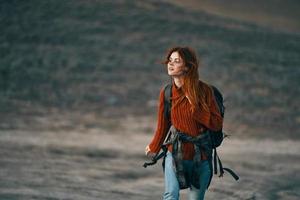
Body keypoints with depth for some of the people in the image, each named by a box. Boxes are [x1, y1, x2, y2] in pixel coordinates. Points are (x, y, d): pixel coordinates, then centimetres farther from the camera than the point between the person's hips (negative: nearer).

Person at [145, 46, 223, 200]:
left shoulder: (203, 90, -8)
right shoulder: (166, 92, -1)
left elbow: (217, 124, -10)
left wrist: (195, 108, -17)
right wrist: (154, 148, 24)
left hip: (201, 157, -1)